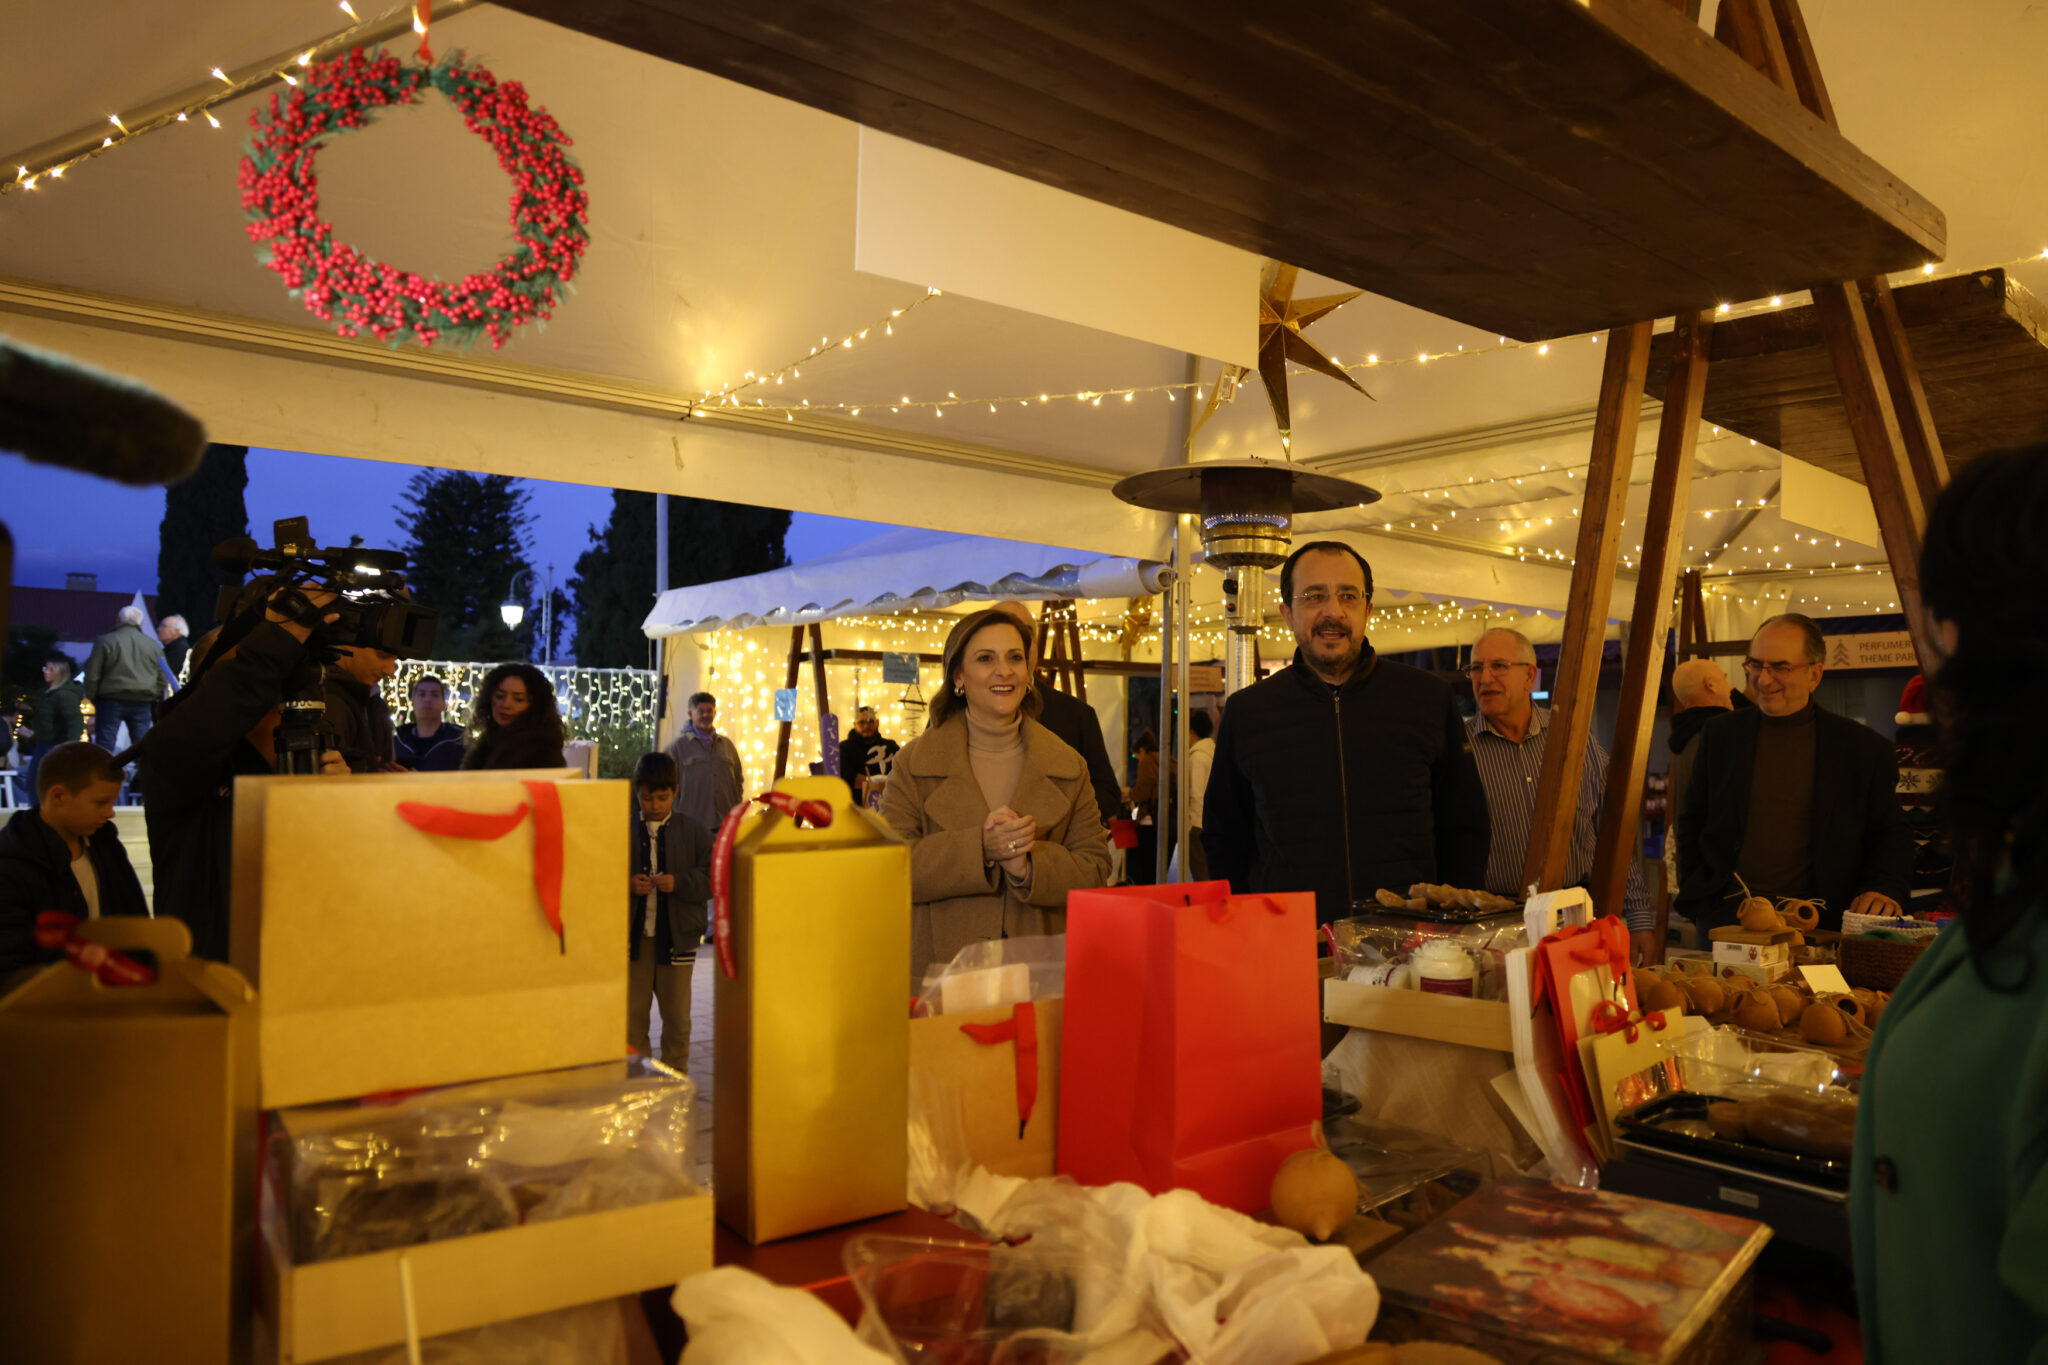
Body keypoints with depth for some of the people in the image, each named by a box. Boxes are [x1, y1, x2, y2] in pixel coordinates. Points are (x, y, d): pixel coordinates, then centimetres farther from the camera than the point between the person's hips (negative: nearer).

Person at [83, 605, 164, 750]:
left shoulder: (105, 641, -3)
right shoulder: (154, 646, 7)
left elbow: (92, 675, -2)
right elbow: (162, 680, 10)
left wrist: (93, 699, 8)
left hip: (111, 701, -3)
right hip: (142, 703, 3)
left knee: (104, 745, 0)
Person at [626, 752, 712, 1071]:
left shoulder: (694, 832, -1)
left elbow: (711, 878, -4)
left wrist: (679, 882, -19)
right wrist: (627, 884, -16)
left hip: (677, 937, -1)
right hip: (633, 936, 1)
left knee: (676, 1015, 9)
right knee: (631, 1012, 9)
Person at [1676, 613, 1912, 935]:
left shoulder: (1864, 748, 5)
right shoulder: (1720, 736, 10)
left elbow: (1891, 833, 11)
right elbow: (1691, 823, 15)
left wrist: (1883, 888, -8)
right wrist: (1697, 896, 5)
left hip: (1814, 917, 0)